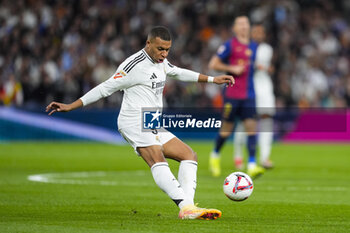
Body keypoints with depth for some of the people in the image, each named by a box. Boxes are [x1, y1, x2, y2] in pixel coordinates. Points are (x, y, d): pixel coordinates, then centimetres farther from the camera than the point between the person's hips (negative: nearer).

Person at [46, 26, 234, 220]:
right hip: (135, 123, -10)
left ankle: (187, 207, -13)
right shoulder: (134, 65, -14)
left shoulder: (161, 62, 14)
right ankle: (186, 206, -49)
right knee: (157, 160, -31)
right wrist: (70, 107, -11)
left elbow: (178, 73, 33)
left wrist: (212, 79, 38)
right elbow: (105, 88, -10)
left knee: (189, 155, 3)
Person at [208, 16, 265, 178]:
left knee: (251, 126, -10)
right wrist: (232, 69, -15)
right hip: (232, 94, -4)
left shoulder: (254, 47, 13)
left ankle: (252, 165, -15)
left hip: (249, 95, 4)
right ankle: (215, 155, 31)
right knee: (227, 129, 3)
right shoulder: (229, 45, -3)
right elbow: (213, 64, -5)